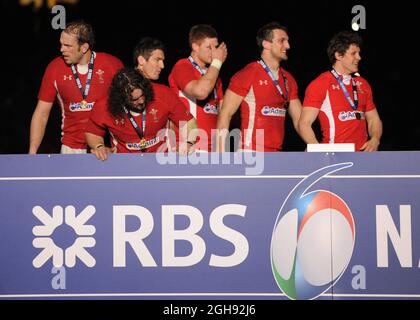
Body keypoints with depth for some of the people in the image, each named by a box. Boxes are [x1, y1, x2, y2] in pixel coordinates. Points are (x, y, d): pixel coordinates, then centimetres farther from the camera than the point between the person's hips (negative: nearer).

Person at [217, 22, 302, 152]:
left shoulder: (288, 79, 13)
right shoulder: (247, 74, -6)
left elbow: (299, 119, 18)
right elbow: (225, 114, -8)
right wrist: (221, 155, -15)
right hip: (250, 155, -7)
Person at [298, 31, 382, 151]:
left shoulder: (362, 84, 14)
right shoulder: (319, 84, -3)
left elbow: (373, 118, 21)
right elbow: (305, 123, -8)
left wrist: (374, 140, 0)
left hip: (362, 151, 5)